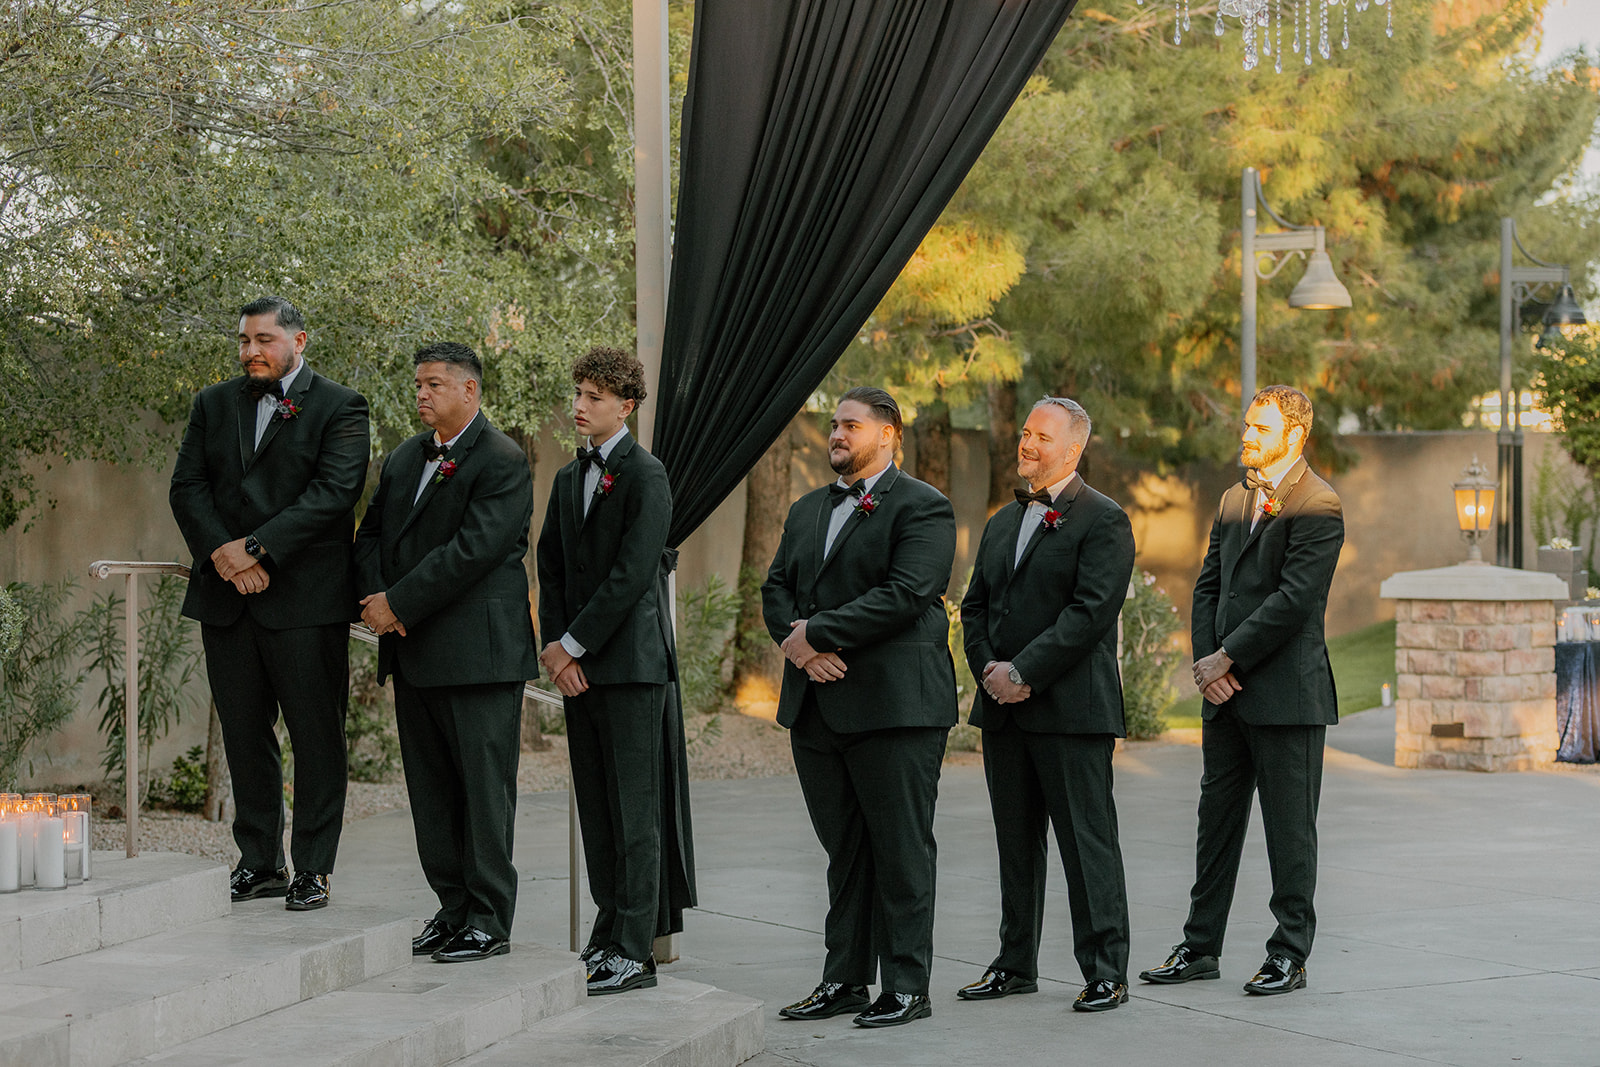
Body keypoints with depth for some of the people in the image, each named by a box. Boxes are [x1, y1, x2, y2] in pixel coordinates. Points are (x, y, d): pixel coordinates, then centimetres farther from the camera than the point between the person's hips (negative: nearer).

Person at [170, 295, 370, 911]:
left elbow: (334, 492, -12)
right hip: (226, 598, 5)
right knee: (244, 735, 9)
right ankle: (260, 861, 18)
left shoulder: (339, 408, 0)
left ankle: (313, 868, 5)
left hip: (304, 599, -4)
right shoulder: (214, 405, 14)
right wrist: (221, 553, -11)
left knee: (316, 736, -1)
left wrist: (257, 548, -17)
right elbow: (187, 487, 7)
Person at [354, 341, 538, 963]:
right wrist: (376, 599, -2)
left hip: (478, 651, -8)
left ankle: (489, 920, 1)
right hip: (413, 654, 8)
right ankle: (453, 907, 19)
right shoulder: (403, 460, 17)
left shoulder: (502, 462, -8)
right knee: (430, 789, 11)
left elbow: (473, 550, -18)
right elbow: (370, 535, 18)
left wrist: (400, 603, -16)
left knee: (484, 787, -4)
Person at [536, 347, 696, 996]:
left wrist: (574, 644, -13)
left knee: (635, 811, -6)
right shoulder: (569, 479, 17)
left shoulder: (646, 476, -8)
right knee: (596, 810, 10)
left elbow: (630, 573, -15)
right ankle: (608, 936, 17)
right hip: (578, 667, 8)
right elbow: (551, 567, 14)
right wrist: (553, 645, -1)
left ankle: (635, 952, -5)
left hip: (632, 662, -7)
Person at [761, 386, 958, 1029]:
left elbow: (904, 593, -16)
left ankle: (907, 986, 3)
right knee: (844, 851, 12)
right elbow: (776, 589, 14)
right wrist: (799, 646, -6)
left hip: (893, 706, -7)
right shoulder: (807, 511, 20)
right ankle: (845, 980, 17)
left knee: (901, 850, -2)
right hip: (816, 706, 7)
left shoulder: (922, 508, -4)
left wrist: (818, 633, -16)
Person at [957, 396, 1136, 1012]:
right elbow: (974, 607, 17)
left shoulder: (1103, 522, -6)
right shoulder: (1002, 523, 18)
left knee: (1087, 843, -4)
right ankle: (1016, 965, 21)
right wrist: (989, 671, -2)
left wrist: (1024, 672, -17)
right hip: (1003, 709, 7)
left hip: (1071, 708, -7)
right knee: (1015, 844, 13)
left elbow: (1091, 611, -15)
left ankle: (1105, 973, 0)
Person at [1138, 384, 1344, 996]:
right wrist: (1206, 662, 0)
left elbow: (1294, 599, -17)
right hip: (1227, 692, 8)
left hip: (1287, 693, -8)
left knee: (1289, 828, 0)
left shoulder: (1318, 505, -10)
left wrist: (1225, 658, -14)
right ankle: (1200, 948, 19)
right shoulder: (1234, 500, 16)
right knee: (1217, 819, 12)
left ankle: (1289, 956, 7)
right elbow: (1209, 586, 16)